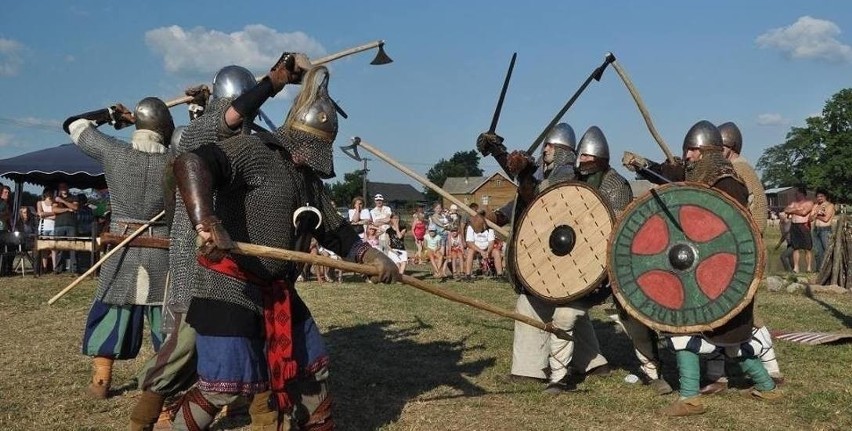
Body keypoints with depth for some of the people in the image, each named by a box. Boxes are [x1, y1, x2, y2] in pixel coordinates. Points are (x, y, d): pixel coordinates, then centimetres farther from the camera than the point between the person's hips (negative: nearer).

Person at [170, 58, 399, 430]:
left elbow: (336, 232, 22)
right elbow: (190, 163, -27)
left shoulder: (311, 184, 14)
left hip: (279, 292, 9)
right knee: (221, 385, -7)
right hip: (230, 287, -8)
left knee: (310, 366, 17)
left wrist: (372, 257, 7)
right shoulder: (252, 151, -12)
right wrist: (205, 221, -42)